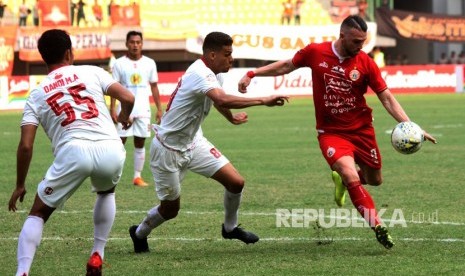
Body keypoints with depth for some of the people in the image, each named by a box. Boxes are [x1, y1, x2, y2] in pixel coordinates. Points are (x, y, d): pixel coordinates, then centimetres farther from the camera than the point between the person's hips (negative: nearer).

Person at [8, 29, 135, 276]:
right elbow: (128, 99, 8)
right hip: (111, 149, 1)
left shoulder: (37, 94, 18)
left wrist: (20, 186, 21)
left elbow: (25, 146, 10)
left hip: (74, 151, -1)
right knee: (106, 193, 36)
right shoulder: (92, 72, 18)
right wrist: (124, 117, 32)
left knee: (38, 214, 13)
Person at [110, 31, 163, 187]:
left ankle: (138, 177, 11)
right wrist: (112, 108, -11)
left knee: (140, 143, 5)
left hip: (143, 110, 2)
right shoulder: (119, 64, 0)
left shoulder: (149, 63, 6)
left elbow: (154, 87, 10)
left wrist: (159, 109, 5)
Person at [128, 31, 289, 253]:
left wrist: (231, 118, 44)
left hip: (193, 143, 8)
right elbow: (223, 100, -46)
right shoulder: (199, 74, -28)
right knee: (170, 209, 6)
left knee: (236, 182, -5)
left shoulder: (215, 74, 2)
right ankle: (139, 233, 35)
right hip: (168, 149, -8)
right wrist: (263, 101, -45)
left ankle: (230, 228, 20)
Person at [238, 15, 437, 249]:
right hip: (331, 132, -2)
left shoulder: (365, 63, -10)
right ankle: (378, 227, -16)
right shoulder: (315, 53, -10)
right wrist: (252, 74, 2)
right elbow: (287, 65, 8)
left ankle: (343, 178, 46)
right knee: (353, 179, -23)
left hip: (362, 130, 2)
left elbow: (387, 98, -8)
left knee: (374, 180, 15)